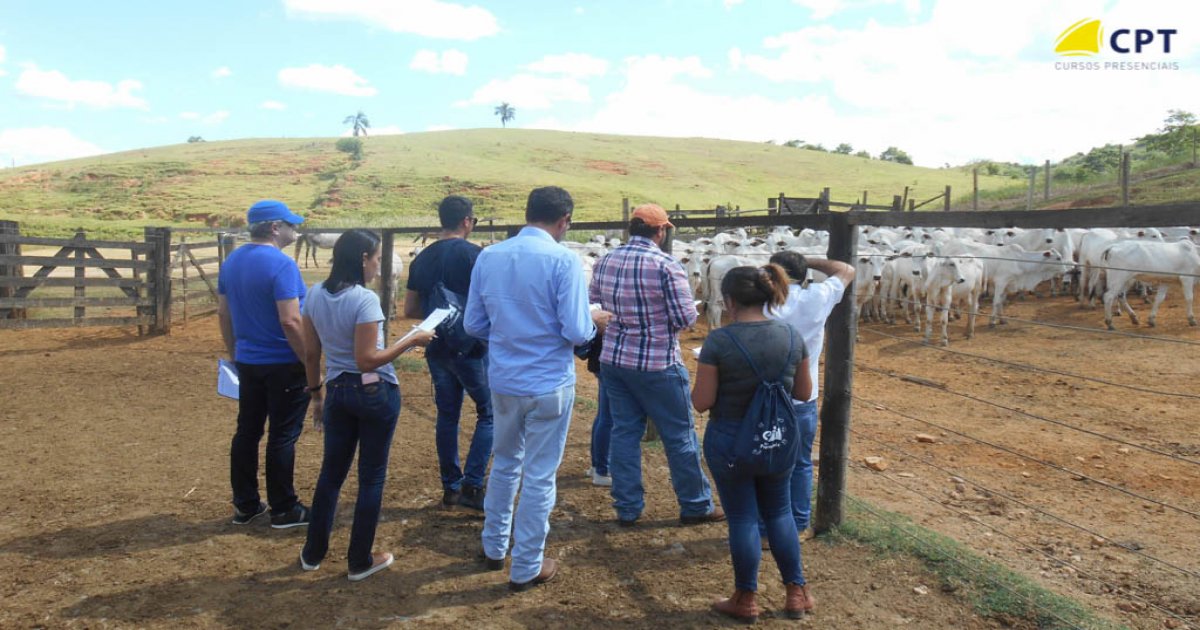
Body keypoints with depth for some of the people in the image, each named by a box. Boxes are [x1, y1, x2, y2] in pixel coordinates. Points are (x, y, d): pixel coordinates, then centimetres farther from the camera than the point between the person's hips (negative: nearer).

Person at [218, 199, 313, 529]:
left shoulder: (232, 261, 6)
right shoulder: (281, 264, -19)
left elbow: (223, 313, 13)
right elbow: (290, 322, -24)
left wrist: (233, 353, 22)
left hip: (248, 362, 8)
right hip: (284, 365, -8)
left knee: (247, 431, 14)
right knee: (282, 436, 2)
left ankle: (245, 505, 24)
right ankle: (284, 510, 12)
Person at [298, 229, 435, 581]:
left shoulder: (315, 295, 2)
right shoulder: (365, 299, -19)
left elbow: (311, 353, 8)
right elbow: (367, 360, -20)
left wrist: (316, 395, 18)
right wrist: (411, 341, -15)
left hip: (337, 391, 6)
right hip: (375, 393, -6)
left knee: (331, 472, 18)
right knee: (371, 477, 8)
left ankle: (313, 553, 31)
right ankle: (360, 562, 19)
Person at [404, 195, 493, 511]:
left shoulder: (422, 259, 8)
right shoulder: (473, 254, -11)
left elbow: (409, 310, 12)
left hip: (437, 350, 6)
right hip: (470, 347, -6)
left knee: (447, 415, 14)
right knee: (489, 414, 4)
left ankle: (451, 487, 21)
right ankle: (472, 485, -3)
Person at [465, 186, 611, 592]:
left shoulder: (488, 257, -1)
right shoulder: (563, 260, -16)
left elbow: (473, 324, 5)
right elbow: (575, 333, -18)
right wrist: (594, 322, 3)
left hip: (503, 381, 5)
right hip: (549, 384, -5)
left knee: (505, 464, 24)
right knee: (539, 475, 9)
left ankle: (494, 548, 39)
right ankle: (526, 568, 22)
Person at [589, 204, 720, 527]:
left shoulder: (604, 263, 2)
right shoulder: (667, 266, -16)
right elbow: (686, 318, -16)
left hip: (613, 360, 6)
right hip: (657, 364, -5)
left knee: (624, 433, 13)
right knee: (680, 436, 9)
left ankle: (627, 508, 20)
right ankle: (696, 506, 22)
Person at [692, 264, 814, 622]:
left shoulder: (719, 342, -19)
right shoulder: (792, 337, -6)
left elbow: (701, 402, -15)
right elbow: (804, 393, 3)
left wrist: (711, 381, 4)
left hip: (730, 442, -4)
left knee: (742, 518, 9)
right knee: (779, 512, 20)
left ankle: (746, 600, 23)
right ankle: (797, 593, 29)